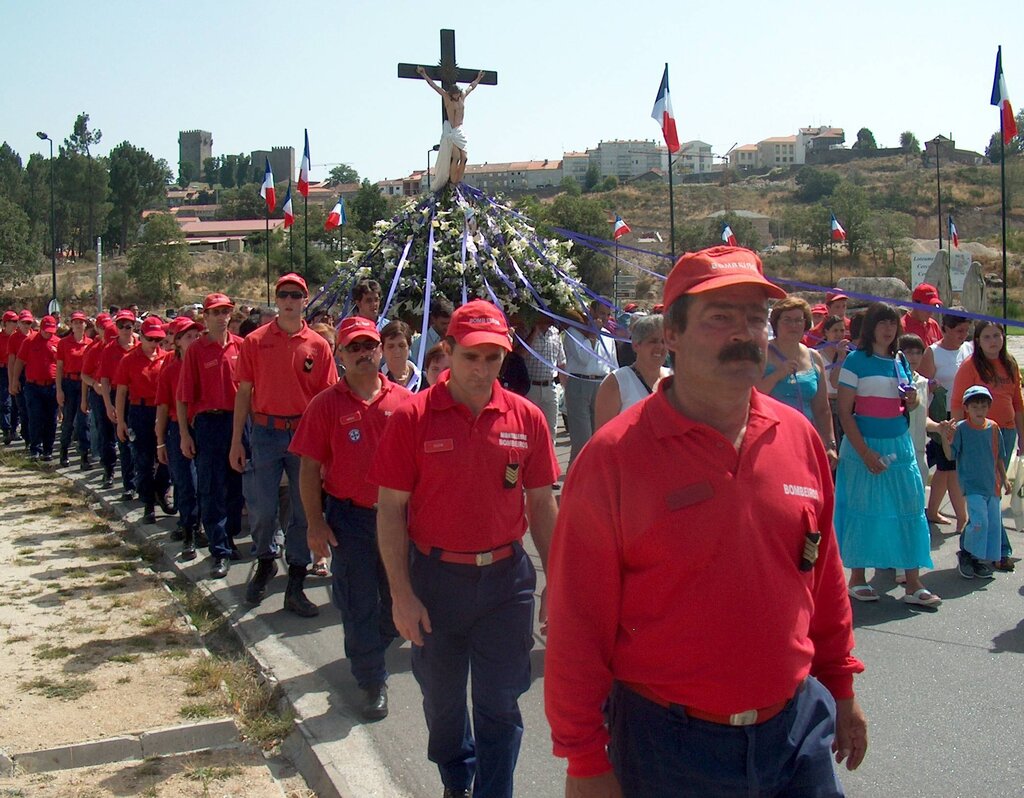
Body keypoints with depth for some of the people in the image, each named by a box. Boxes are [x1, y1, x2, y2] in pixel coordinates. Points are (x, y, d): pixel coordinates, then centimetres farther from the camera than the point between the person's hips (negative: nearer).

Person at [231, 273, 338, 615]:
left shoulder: (318, 346, 2)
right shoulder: (255, 342, 2)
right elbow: (244, 392, 3)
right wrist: (236, 441, 0)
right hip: (265, 432, 0)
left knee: (303, 510, 5)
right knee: (261, 507, 2)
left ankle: (295, 587, 16)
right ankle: (265, 561, 32)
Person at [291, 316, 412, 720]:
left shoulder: (403, 400, 0)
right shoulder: (326, 405, -4)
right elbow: (310, 468, -3)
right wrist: (315, 523, -7)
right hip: (350, 517, -2)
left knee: (395, 597, 16)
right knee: (358, 603, 3)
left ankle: (372, 649, 42)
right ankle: (373, 681, 16)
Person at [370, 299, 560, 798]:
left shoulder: (526, 418, -3)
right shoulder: (413, 418, -9)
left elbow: (542, 503, 4)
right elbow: (390, 509, -7)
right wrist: (401, 593, -10)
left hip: (506, 576, 0)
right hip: (435, 577, 0)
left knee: (500, 702, 6)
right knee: (442, 697, 18)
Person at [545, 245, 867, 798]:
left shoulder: (798, 437, 2)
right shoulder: (615, 456, -14)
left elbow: (824, 576, 13)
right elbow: (576, 620, -11)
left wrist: (841, 688, 17)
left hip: (799, 730, 4)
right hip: (667, 746, -4)